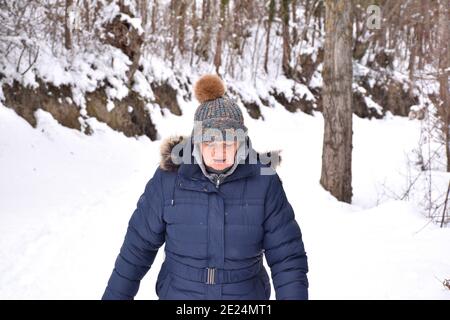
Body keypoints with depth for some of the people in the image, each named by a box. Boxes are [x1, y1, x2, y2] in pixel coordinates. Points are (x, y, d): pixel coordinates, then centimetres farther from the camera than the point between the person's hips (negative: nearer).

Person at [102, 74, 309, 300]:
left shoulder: (263, 181, -12)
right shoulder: (168, 179, -11)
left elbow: (287, 256, -8)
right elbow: (138, 247, -2)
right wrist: (115, 295, 3)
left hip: (245, 294, 0)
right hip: (178, 293, 0)